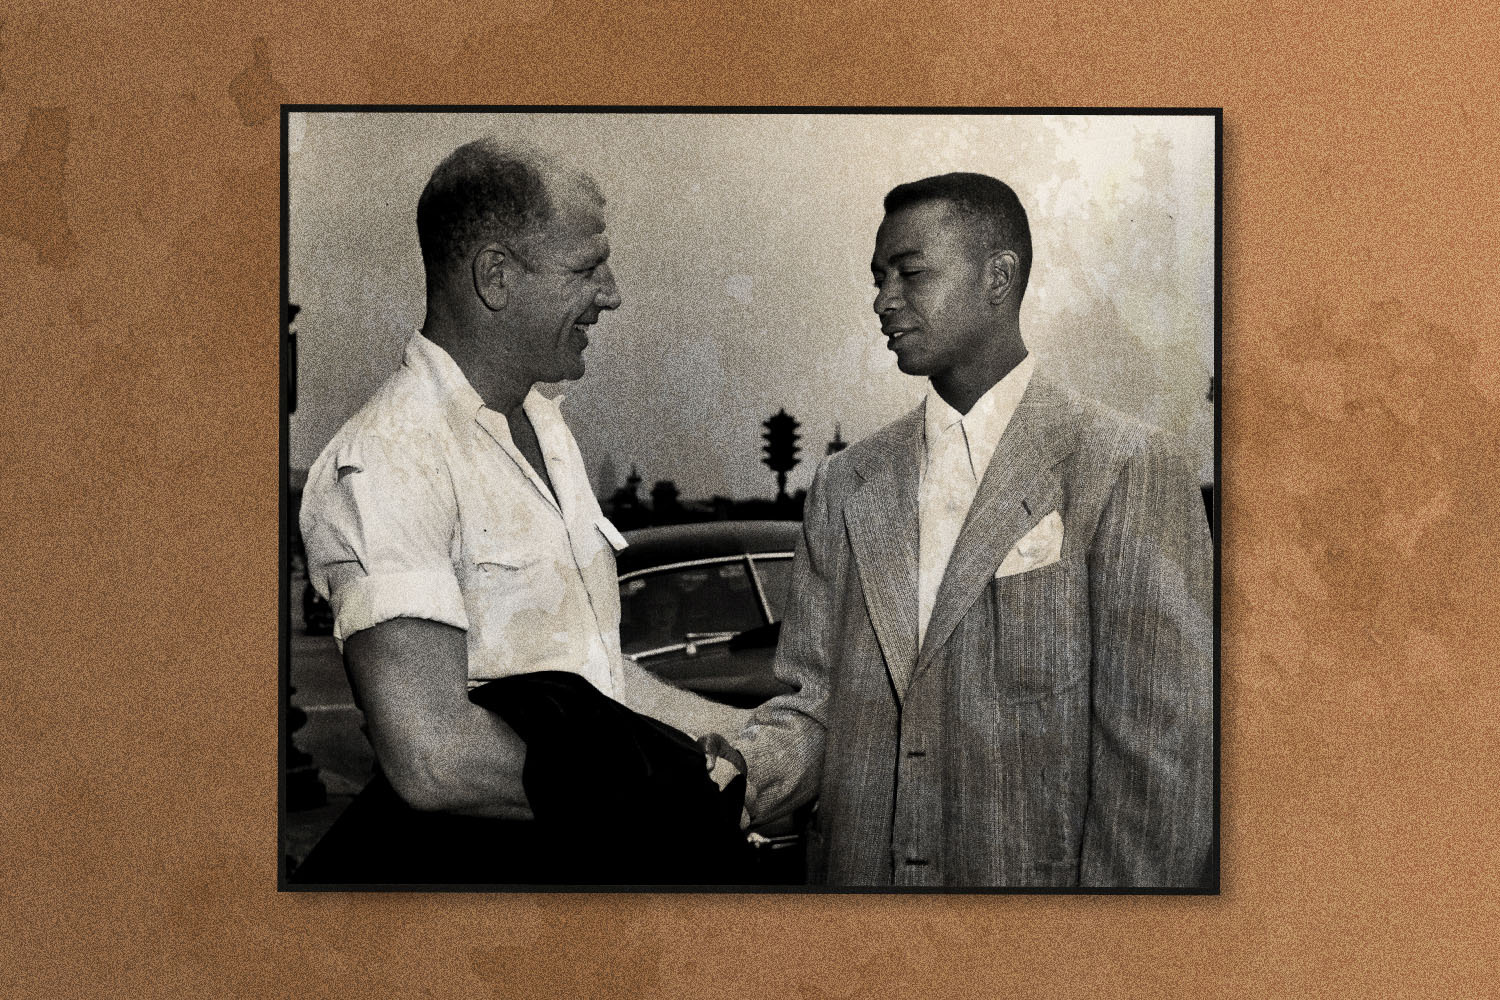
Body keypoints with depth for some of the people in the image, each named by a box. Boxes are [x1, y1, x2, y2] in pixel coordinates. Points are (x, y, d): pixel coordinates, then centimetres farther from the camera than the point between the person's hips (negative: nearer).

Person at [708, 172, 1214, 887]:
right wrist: (747, 767, -12)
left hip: (1035, 873, -4)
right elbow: (815, 698, 6)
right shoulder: (844, 485, 6)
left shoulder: (1128, 472, -10)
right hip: (854, 869, 5)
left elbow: (1161, 748, -13)